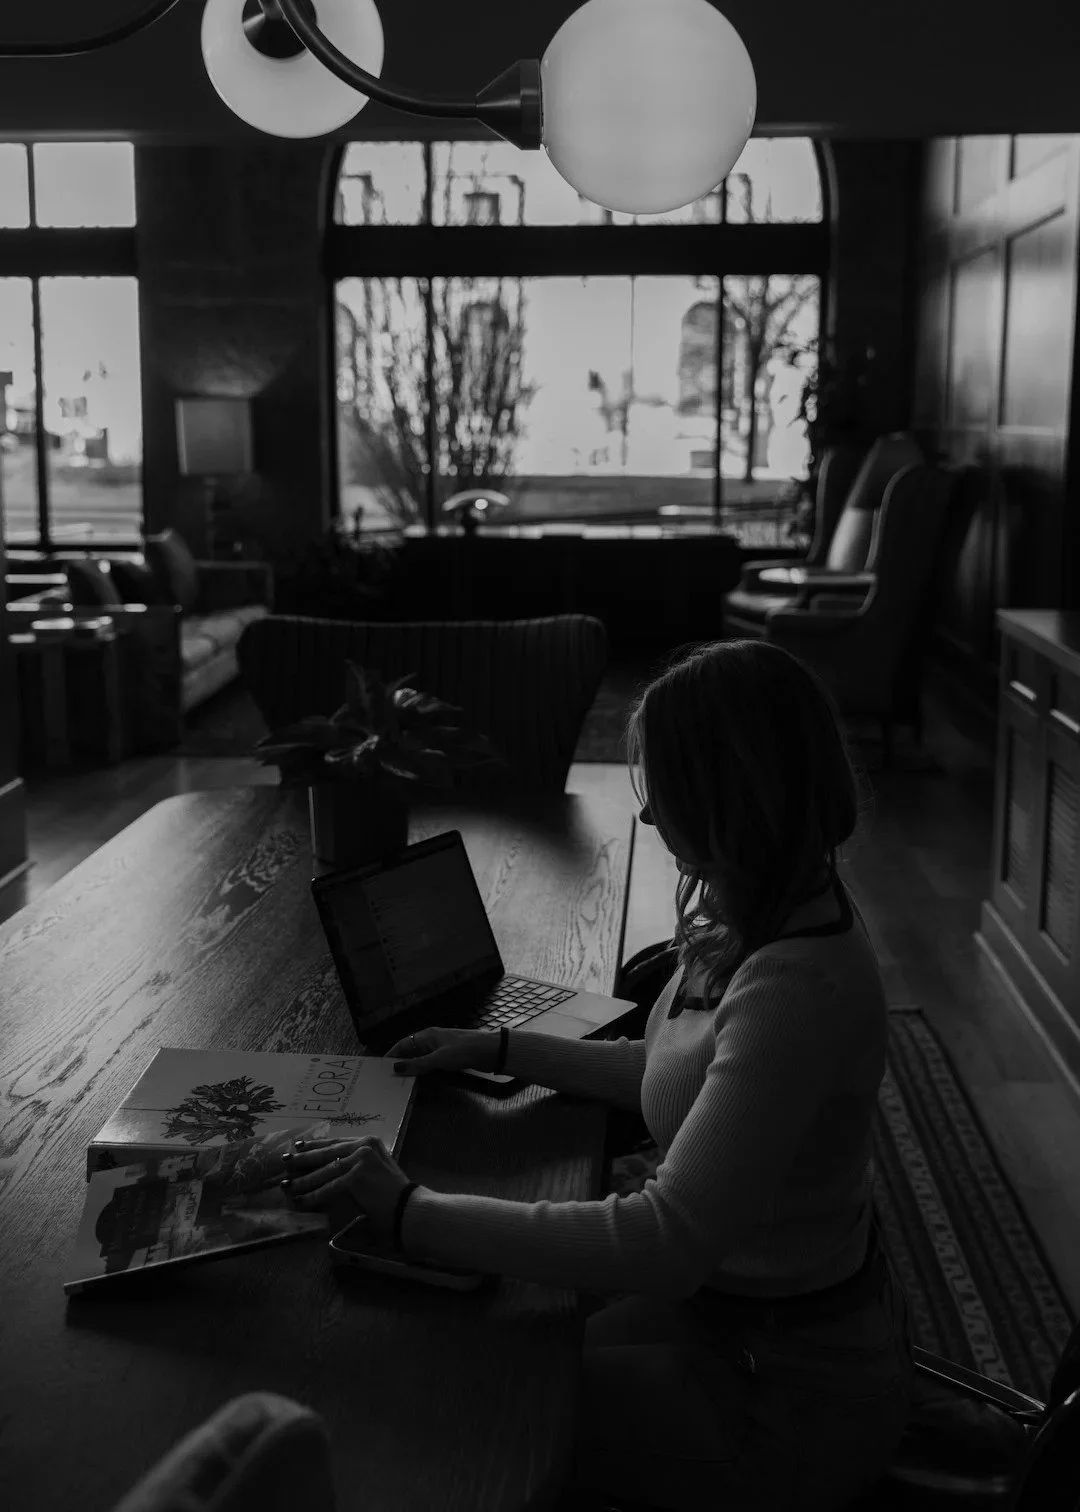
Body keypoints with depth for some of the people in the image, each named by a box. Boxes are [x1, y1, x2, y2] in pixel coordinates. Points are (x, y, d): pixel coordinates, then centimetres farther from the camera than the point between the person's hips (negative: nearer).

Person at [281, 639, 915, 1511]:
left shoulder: (798, 989, -34)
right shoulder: (754, 916, -4)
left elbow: (667, 1242, -37)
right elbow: (677, 1072, 13)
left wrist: (410, 1212, -34)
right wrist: (498, 1051, 8)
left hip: (792, 1396, -8)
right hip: (736, 1294, 8)